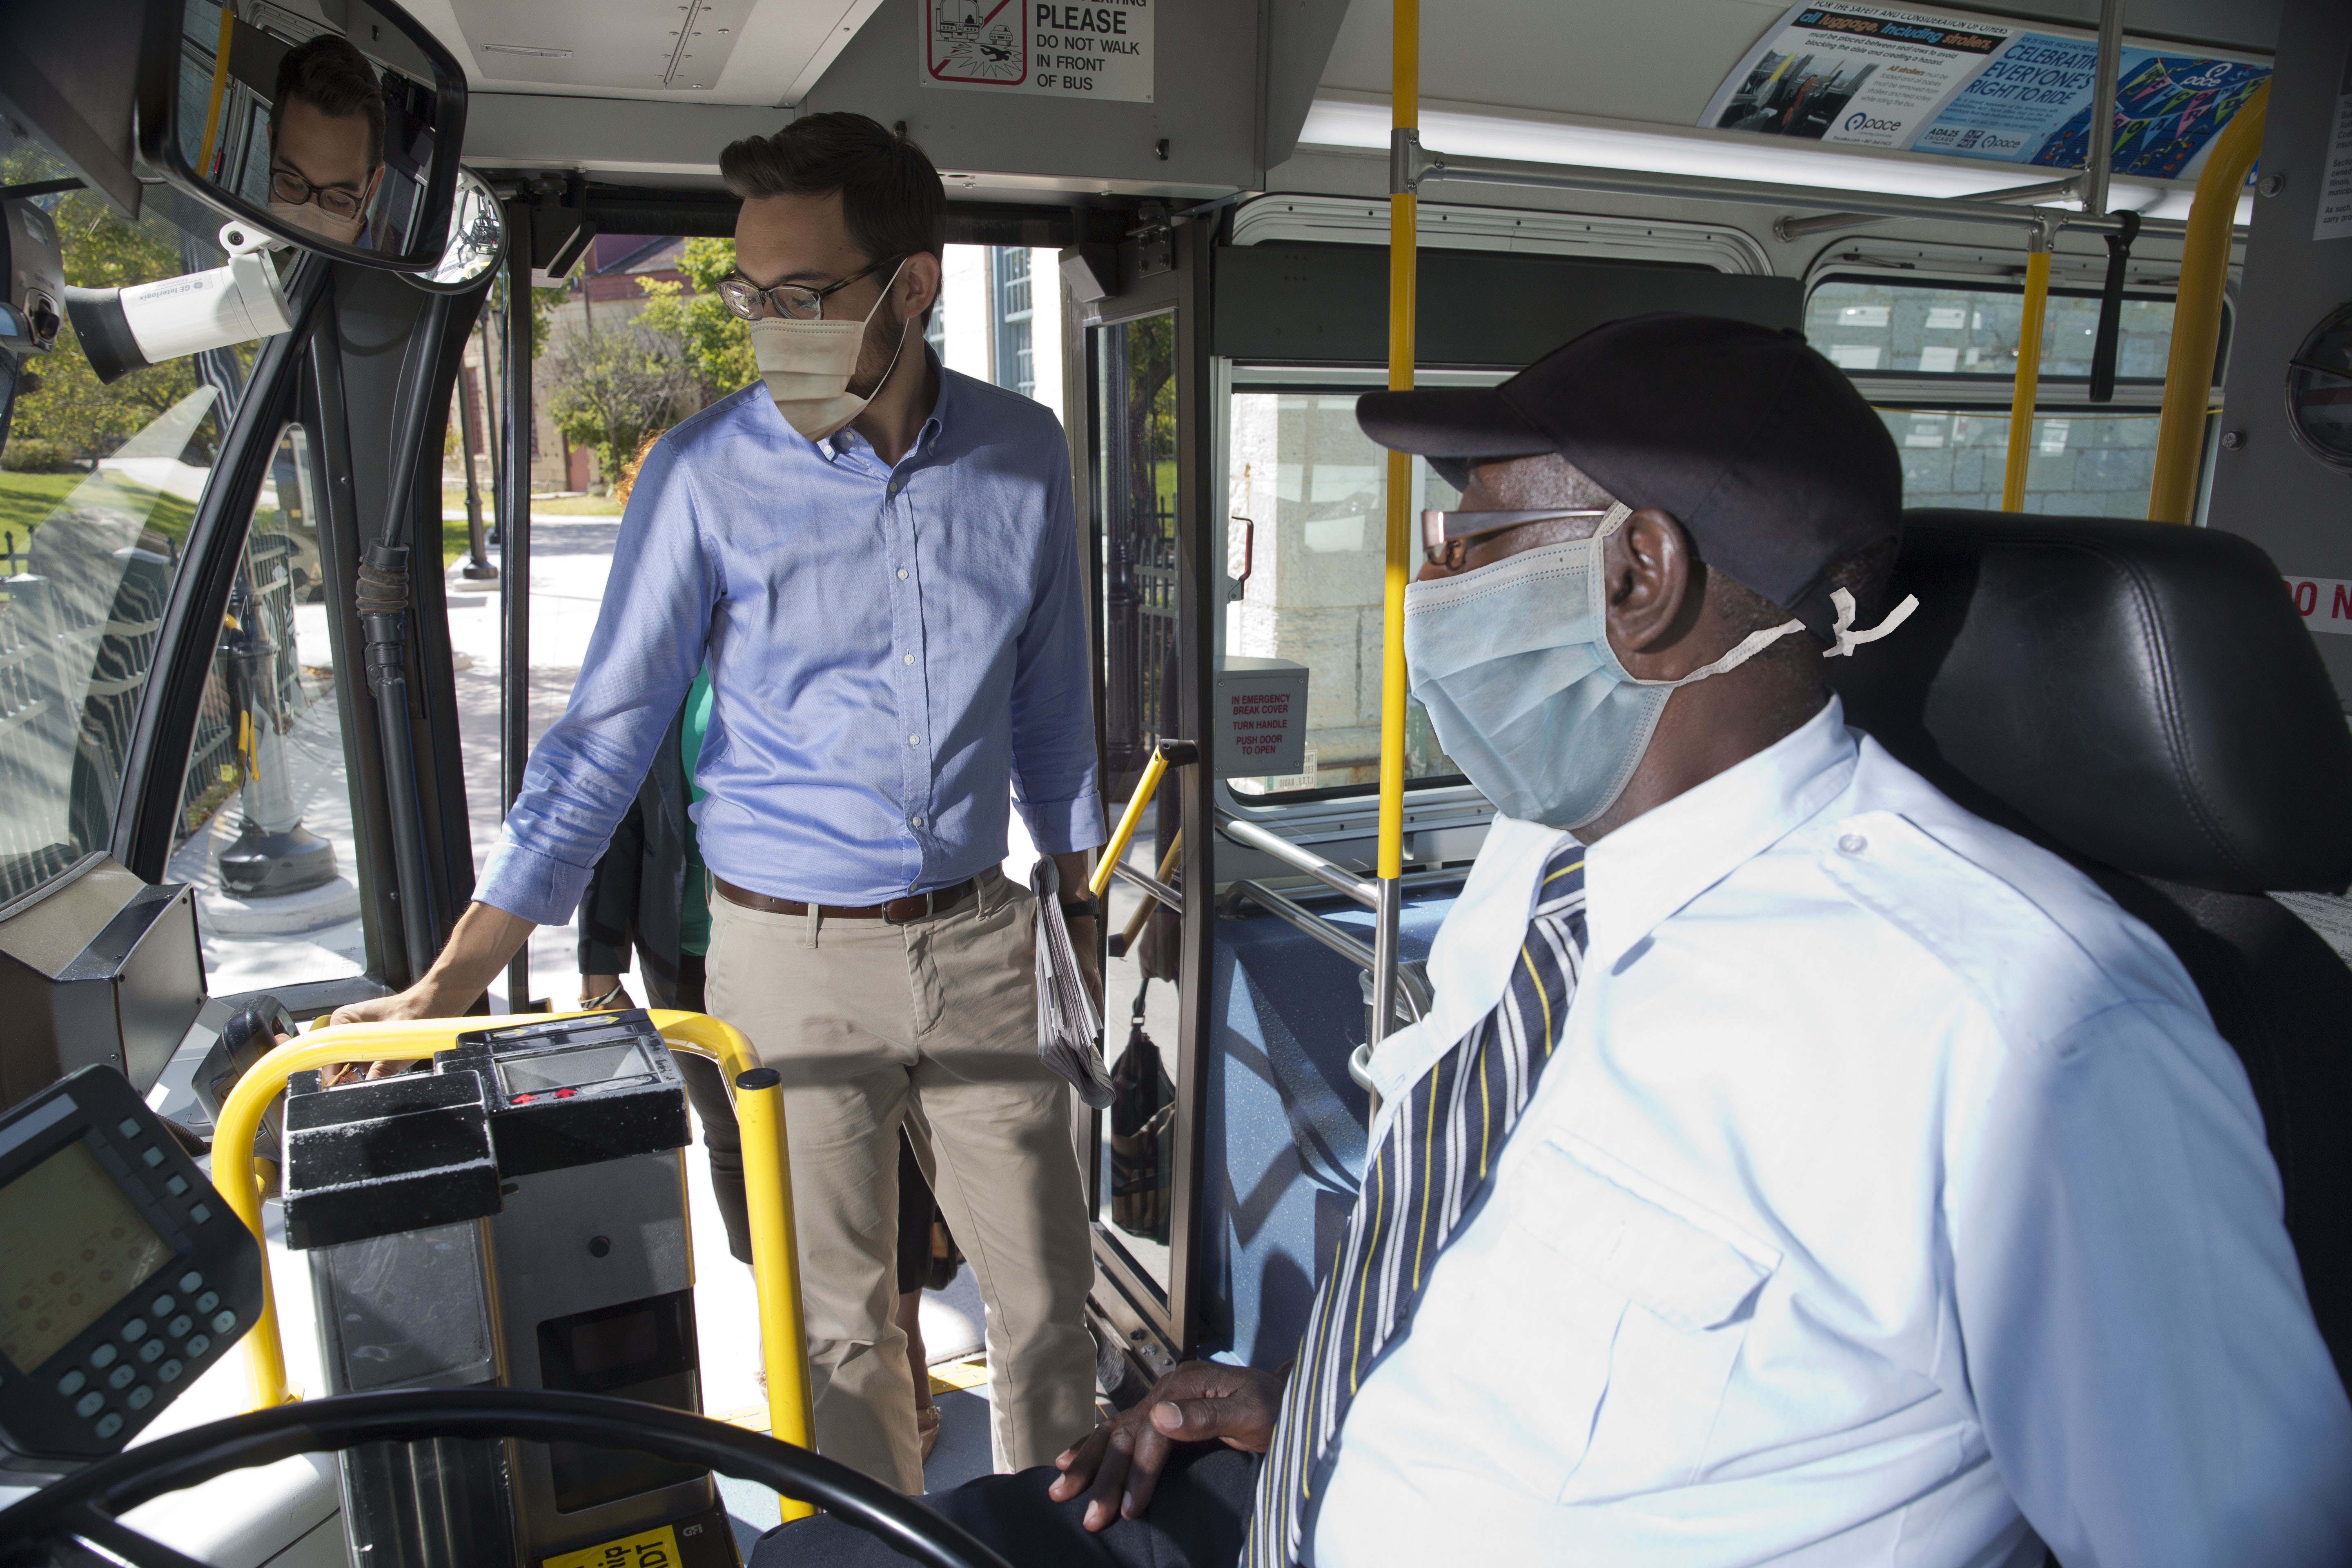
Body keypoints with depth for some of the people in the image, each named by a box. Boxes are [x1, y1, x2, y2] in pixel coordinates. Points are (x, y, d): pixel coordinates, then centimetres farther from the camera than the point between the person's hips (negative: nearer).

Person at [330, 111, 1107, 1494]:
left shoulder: (1023, 456, -2)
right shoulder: (707, 475, -10)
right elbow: (607, 735, -7)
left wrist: (1081, 907, 12)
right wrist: (449, 984, -11)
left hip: (979, 939, 3)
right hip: (791, 956, -2)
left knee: (1048, 1286, 14)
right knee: (837, 1321, 12)